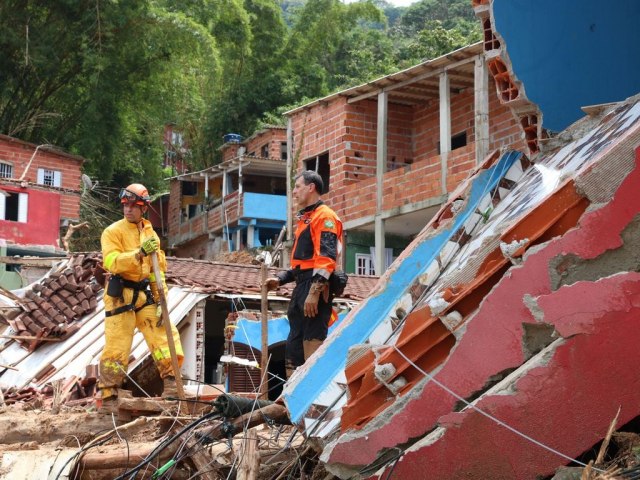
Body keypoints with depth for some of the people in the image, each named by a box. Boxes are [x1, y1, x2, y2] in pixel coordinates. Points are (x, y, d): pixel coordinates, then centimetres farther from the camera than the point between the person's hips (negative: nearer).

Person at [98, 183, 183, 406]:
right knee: (116, 346, -4)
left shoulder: (150, 233, 14)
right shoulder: (113, 231, -2)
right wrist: (139, 253, -29)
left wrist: (161, 298, 3)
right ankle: (108, 396, 4)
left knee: (164, 334, -4)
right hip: (120, 295, -5)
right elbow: (111, 262, -19)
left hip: (145, 295, 5)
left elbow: (158, 270, 12)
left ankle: (171, 383, 2)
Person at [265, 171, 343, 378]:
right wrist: (280, 279, 18)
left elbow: (326, 257, -18)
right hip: (301, 288, 11)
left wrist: (314, 291, -25)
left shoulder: (324, 216, -7)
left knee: (313, 345, -13)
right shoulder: (304, 219, 24)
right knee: (293, 347, 12)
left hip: (315, 289, -11)